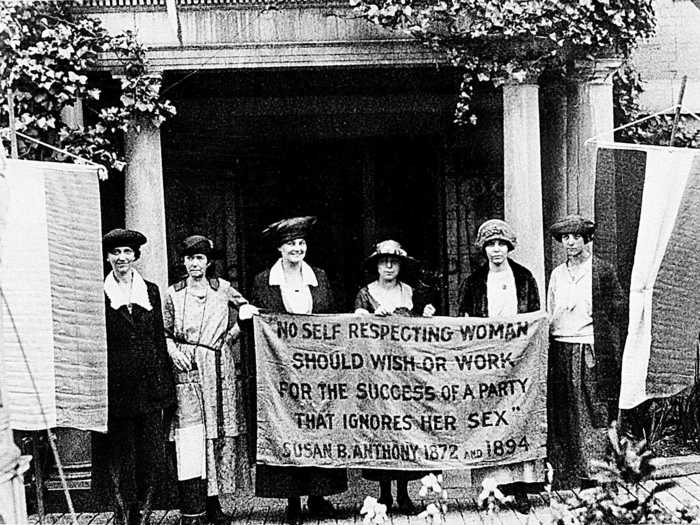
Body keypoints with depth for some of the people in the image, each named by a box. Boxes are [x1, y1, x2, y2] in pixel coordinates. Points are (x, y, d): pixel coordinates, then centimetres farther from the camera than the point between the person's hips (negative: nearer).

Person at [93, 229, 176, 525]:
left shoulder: (150, 292, 11)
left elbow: (160, 341, 10)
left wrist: (164, 387, 5)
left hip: (147, 384, 3)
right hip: (114, 386, -2)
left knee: (150, 451, 3)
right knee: (117, 453, 0)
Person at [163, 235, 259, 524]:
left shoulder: (222, 289, 8)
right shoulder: (173, 294, 9)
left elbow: (246, 310, 17)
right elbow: (164, 333, 12)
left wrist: (232, 333, 0)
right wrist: (173, 351, -6)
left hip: (218, 371, 1)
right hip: (186, 370, -1)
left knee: (218, 435, 1)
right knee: (190, 438, -11)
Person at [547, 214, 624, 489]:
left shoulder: (602, 271, -1)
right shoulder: (557, 274, 14)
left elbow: (616, 308, -3)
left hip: (590, 352, -5)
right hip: (560, 351, 5)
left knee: (592, 412, -3)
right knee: (561, 413, 5)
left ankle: (594, 472, 5)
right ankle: (565, 478, 12)